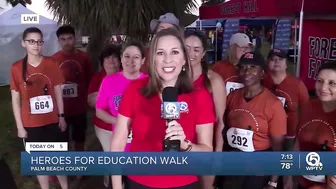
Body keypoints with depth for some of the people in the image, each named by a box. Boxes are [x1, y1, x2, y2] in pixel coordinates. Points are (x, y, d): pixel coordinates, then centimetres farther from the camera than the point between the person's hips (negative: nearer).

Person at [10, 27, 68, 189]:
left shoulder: (51, 64, -3)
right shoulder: (16, 68, -5)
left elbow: (58, 93, 3)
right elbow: (16, 100, -1)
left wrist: (61, 116, 1)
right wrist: (20, 126, -2)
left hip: (53, 121, 1)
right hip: (31, 124, 0)